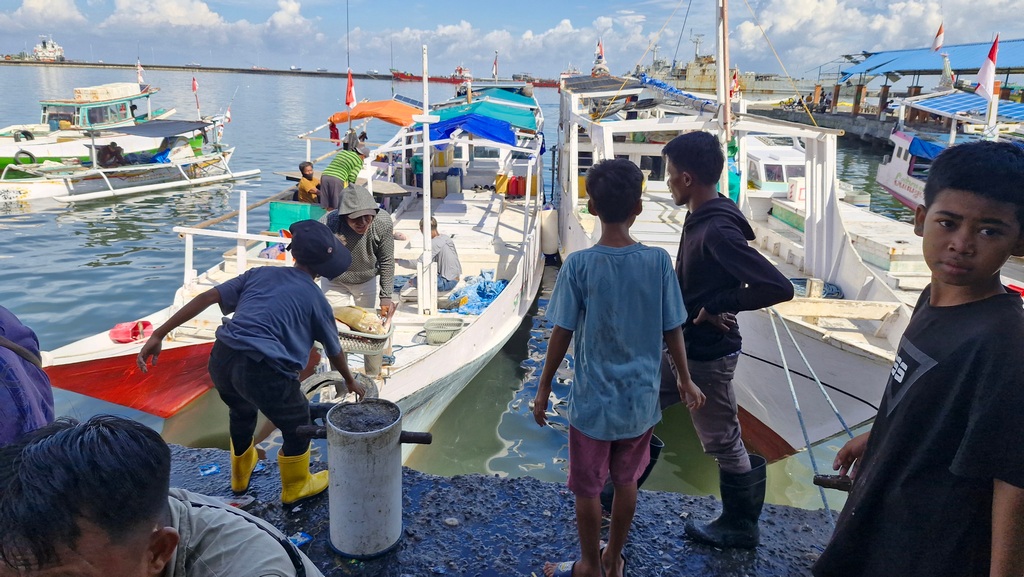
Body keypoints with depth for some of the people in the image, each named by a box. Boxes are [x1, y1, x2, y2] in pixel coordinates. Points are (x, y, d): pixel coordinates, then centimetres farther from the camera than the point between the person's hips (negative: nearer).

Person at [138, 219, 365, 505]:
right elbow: (335, 351, 22)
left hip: (222, 359, 6)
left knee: (242, 411, 35)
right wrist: (350, 381, 41)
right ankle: (296, 487, 42)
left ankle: (240, 476, 58)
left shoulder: (260, 273, 19)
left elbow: (207, 297, 10)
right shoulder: (315, 298, 11)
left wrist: (159, 335, 10)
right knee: (297, 425, 21)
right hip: (264, 370, -6)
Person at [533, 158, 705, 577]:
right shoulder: (658, 261, -10)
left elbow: (562, 334, -11)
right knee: (626, 481, 22)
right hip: (641, 398, 3)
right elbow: (673, 330, -3)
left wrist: (543, 388, 2)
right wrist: (685, 380, 13)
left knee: (587, 488, 15)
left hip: (593, 400, -3)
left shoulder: (578, 265, -16)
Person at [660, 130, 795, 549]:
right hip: (683, 346, 10)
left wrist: (717, 306, -22)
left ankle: (741, 527, 30)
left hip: (706, 355, -10)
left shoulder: (717, 231, -26)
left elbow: (778, 288, -31)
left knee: (724, 443, 9)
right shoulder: (700, 219, 3)